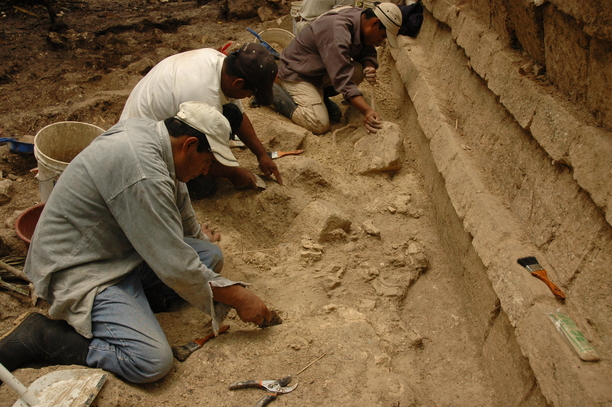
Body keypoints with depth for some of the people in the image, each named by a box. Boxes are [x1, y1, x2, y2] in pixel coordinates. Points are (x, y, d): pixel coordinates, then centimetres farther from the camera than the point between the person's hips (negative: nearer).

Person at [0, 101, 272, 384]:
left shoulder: (150, 132, -2)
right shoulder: (143, 175, -31)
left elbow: (178, 198, 17)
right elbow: (176, 267, -27)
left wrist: (198, 235, 33)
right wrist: (238, 298, -16)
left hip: (121, 247, 10)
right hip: (81, 271, -9)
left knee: (211, 256, 0)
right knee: (152, 362, -22)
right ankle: (41, 336, -6)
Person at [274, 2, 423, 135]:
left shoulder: (361, 18, -6)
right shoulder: (337, 31, -33)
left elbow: (367, 53, 6)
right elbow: (342, 79, -36)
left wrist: (370, 67, -19)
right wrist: (367, 111, -42)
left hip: (319, 71, 8)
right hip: (296, 74, -8)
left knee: (359, 70, -12)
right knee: (320, 125, -19)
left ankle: (317, 94, 7)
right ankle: (275, 92, -2)